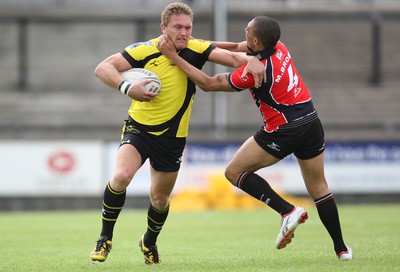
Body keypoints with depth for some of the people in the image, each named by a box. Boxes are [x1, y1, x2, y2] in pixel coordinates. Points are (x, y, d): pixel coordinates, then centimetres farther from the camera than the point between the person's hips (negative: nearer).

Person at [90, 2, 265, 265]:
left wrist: (251, 60, -40)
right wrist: (127, 87, -30)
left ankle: (149, 243, 43)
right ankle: (105, 238, -7)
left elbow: (232, 57, -18)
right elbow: (102, 68, -14)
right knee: (122, 176, -27)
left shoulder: (196, 49, -8)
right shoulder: (146, 50, -13)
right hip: (139, 127, -2)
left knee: (160, 200, 12)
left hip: (172, 137, 2)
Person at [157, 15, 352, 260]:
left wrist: (173, 56, -12)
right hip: (312, 122, 8)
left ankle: (288, 211, -6)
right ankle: (341, 249, 15)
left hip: (283, 130, -8)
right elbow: (236, 48, 17)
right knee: (318, 187, 16)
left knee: (234, 172, 4)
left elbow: (208, 83, -12)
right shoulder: (278, 47, 1)